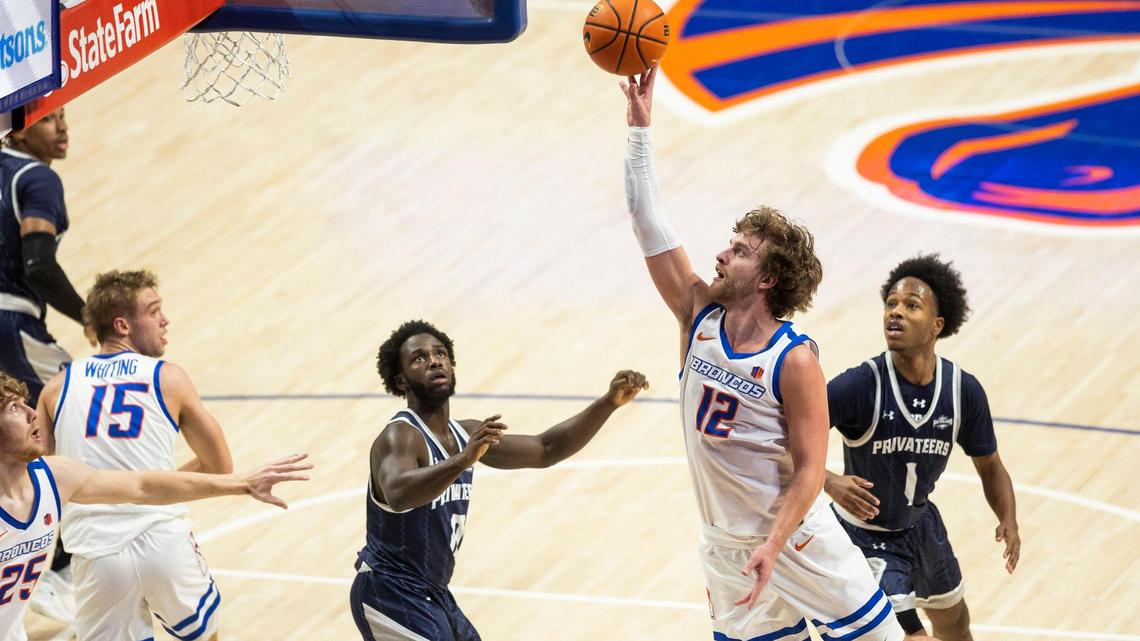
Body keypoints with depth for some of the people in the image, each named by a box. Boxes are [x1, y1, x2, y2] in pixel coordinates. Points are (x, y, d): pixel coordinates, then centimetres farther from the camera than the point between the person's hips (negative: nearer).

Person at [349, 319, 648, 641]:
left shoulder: (467, 434, 7)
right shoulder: (400, 436, -20)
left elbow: (547, 449, 14)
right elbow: (398, 495, -43)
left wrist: (610, 402, 3)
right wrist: (463, 461, -57)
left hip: (433, 594, 10)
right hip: (391, 595, -10)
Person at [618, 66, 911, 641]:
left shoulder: (794, 361, -18)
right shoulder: (699, 317, -3)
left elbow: (809, 472, -17)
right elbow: (649, 225, -6)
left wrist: (771, 550, -28)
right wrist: (639, 130, -10)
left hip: (797, 543, -5)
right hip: (723, 547, 5)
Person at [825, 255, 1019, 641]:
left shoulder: (964, 391, -15)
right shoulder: (860, 385, -29)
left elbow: (989, 466, 0)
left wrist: (1008, 520, -16)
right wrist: (829, 482, -48)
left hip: (920, 524, 6)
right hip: (863, 532, -6)